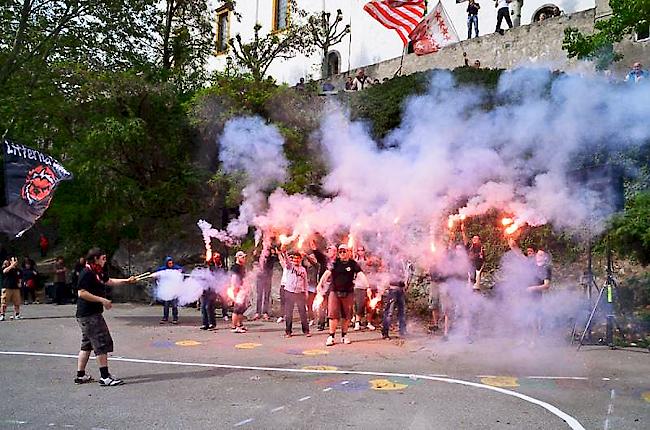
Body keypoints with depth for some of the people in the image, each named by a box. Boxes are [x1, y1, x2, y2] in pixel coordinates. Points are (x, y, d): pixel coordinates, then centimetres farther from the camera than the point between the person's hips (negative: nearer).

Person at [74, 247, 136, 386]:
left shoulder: (98, 273, 15)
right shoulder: (87, 273, -15)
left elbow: (109, 281, 28)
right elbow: (82, 293, -22)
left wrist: (127, 281, 17)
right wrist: (102, 300, -21)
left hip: (93, 314, 11)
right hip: (89, 315, -11)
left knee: (87, 344, 15)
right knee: (102, 343, -9)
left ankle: (81, 376, 22)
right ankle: (105, 377, -8)